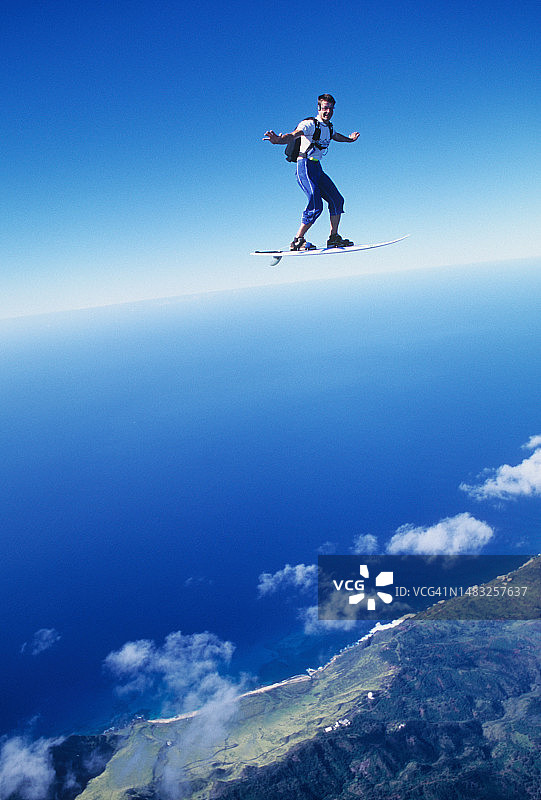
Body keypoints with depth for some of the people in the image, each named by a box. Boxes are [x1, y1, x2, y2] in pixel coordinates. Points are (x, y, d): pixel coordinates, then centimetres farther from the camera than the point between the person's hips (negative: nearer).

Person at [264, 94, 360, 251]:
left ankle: (334, 238, 13)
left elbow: (336, 136, 41)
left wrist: (349, 139, 52)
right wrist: (279, 140, -49)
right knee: (316, 205, -20)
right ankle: (297, 241, -13)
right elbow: (294, 135, -30)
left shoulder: (329, 127, 15)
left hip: (317, 168, 9)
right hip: (305, 166, -9)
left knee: (337, 200, 4)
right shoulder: (310, 124, -11)